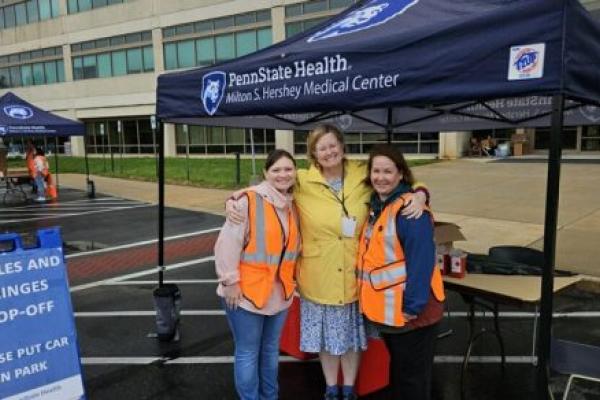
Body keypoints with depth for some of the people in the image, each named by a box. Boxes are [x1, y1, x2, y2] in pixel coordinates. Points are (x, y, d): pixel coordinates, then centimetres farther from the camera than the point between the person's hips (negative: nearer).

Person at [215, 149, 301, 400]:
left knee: (271, 350, 21)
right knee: (248, 353, 7)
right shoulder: (249, 201, -17)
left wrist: (292, 278, 12)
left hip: (280, 292, 7)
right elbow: (228, 243, -18)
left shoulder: (294, 206, 5)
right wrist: (231, 281, -16)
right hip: (247, 292, -6)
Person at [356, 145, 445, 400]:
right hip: (385, 307, 8)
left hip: (409, 308, -8)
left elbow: (421, 261, -23)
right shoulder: (375, 205, 7)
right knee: (397, 368, 24)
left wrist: (413, 306, -22)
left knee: (412, 374, 10)